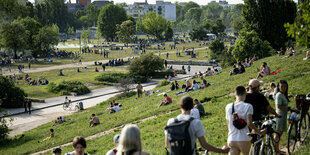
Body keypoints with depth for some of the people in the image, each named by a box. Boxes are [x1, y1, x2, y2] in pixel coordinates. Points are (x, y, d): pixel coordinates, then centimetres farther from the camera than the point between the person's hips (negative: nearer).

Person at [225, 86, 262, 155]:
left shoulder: (228, 107, 5)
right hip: (244, 139, -3)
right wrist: (256, 130, -1)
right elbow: (249, 123, -18)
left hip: (231, 140, 3)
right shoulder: (248, 106, -9)